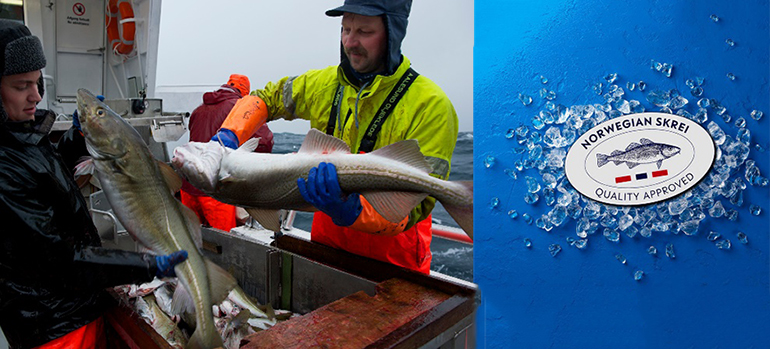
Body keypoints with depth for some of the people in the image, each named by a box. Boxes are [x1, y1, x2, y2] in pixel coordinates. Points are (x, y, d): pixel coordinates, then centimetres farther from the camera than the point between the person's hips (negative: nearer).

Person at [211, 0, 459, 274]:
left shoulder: (431, 105, -21)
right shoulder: (324, 84, -3)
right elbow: (265, 98, 13)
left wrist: (352, 211, -43)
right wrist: (229, 136, -6)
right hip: (326, 239, 5)